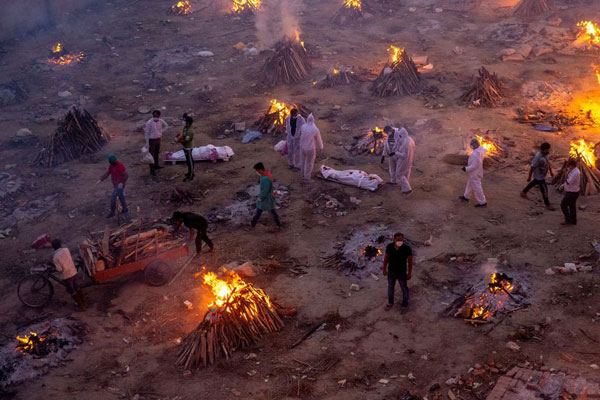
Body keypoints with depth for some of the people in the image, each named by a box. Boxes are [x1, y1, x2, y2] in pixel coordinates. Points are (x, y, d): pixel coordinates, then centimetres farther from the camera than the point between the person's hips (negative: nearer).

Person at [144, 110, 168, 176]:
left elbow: (166, 125, 16)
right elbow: (147, 132, -16)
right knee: (151, 155, 2)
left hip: (158, 139, 6)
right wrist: (147, 143, -16)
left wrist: (161, 132, 4)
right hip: (151, 140, -6)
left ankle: (156, 165, 40)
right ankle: (152, 169, 9)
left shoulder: (160, 121, -7)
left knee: (157, 153, 21)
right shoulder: (149, 122, -22)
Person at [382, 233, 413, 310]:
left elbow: (410, 261, -15)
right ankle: (390, 303, 46)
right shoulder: (389, 246, -20)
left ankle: (405, 304, 43)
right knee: (390, 287, 22)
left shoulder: (407, 248, -27)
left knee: (404, 288, 18)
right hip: (391, 271, 2)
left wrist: (409, 273, -9)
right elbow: (386, 258, -4)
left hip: (402, 272, -2)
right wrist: (384, 269, 3)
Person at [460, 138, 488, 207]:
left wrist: (466, 169, -18)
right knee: (470, 184, 27)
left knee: (476, 187, 4)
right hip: (477, 171, 10)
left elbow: (474, 166, -29)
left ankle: (482, 202, 16)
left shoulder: (475, 154, -35)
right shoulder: (480, 150, -4)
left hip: (474, 173, -10)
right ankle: (466, 197, 45)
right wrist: (468, 165, 15)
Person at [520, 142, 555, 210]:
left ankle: (524, 192, 52)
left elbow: (548, 162, 10)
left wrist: (551, 171, 17)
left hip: (542, 175, 9)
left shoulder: (545, 154, -8)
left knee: (534, 183, 30)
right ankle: (547, 204, 19)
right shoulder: (538, 157, -35)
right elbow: (532, 167, -27)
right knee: (544, 190, 2)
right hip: (539, 176, -9)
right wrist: (529, 177, -18)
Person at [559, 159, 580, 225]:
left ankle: (568, 220, 1)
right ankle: (573, 221, 26)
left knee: (563, 205, -5)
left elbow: (568, 182, -29)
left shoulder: (575, 173, -27)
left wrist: (567, 173, -24)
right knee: (572, 206, 17)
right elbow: (569, 181, 19)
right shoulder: (573, 171, 6)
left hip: (572, 193, -10)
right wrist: (563, 185, 10)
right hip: (571, 192, 10)